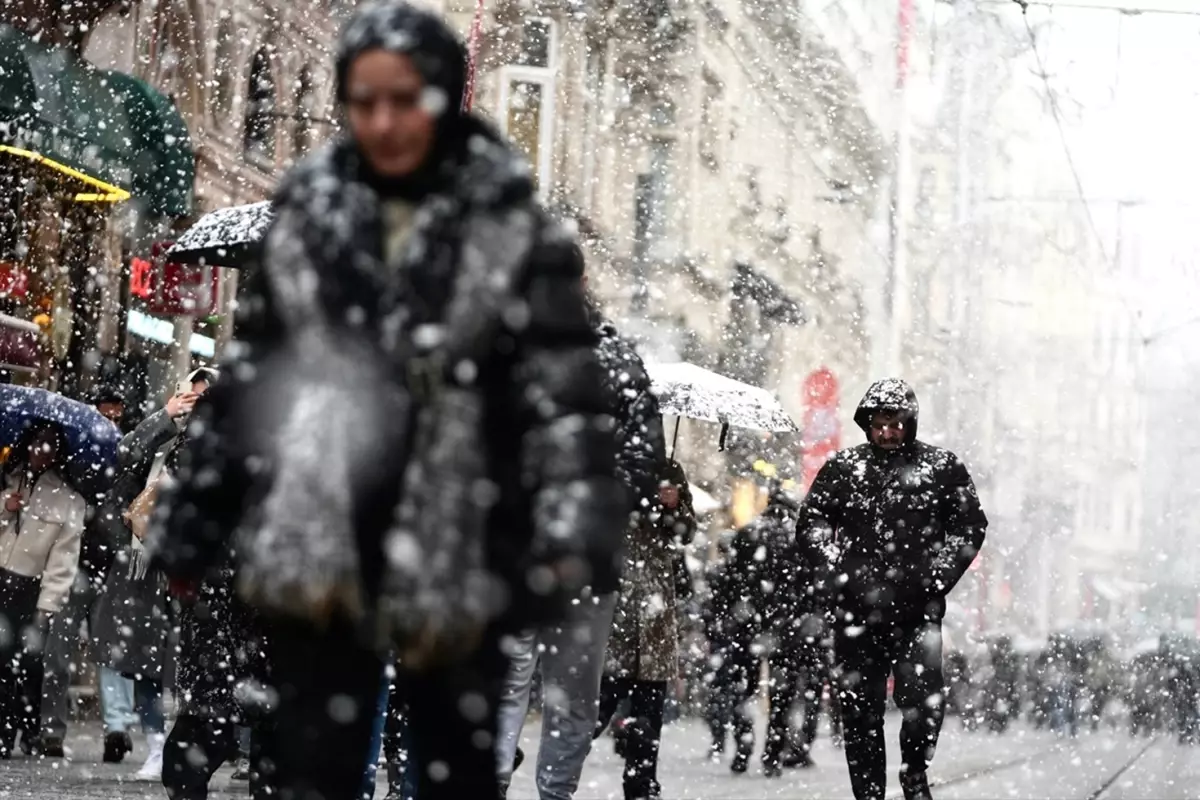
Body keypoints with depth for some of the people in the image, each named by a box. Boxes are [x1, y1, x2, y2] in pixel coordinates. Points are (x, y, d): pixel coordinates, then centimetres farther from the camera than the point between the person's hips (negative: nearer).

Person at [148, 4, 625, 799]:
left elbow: (564, 390, -9)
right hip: (316, 552, 2)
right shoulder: (307, 216, 6)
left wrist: (570, 539, -22)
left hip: (453, 555, -2)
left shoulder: (511, 227, -3)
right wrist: (193, 525, 12)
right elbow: (249, 383, 12)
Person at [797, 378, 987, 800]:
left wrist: (937, 575, -3)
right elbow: (811, 522, 8)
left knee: (923, 699, -14)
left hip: (917, 610, -1)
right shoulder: (842, 468, 10)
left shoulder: (943, 467, 8)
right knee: (860, 708, 3)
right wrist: (839, 566, -8)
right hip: (858, 610, 2)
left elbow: (970, 525, 8)